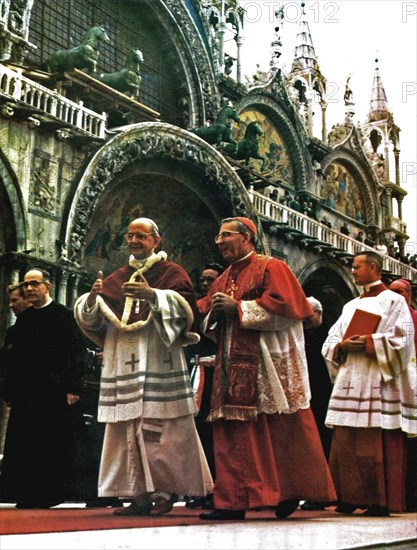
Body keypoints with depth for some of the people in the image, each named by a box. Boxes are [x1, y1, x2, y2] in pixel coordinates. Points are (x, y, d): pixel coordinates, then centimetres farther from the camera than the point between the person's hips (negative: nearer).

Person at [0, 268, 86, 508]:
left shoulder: (65, 315, -1)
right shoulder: (23, 319, 16)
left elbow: (76, 353, -8)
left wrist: (72, 388, -15)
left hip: (56, 392, -6)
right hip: (26, 394, 6)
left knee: (55, 446, -1)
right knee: (24, 445, 4)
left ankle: (51, 494, 7)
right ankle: (28, 495, 12)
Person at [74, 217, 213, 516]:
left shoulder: (172, 272, 7)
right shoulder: (116, 278, 19)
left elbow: (186, 307, -9)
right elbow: (90, 317, 12)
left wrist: (153, 295, -23)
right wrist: (92, 298, -10)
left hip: (158, 361, -4)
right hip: (123, 363, 5)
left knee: (161, 428, -5)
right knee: (128, 427, 2)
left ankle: (165, 491, 4)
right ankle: (140, 494, 7)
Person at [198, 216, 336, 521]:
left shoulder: (271, 267, -2)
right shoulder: (223, 280, 19)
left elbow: (283, 307, -16)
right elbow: (213, 326, 23)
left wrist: (238, 307, -13)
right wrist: (215, 314, -1)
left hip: (268, 365, -7)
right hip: (234, 367, 7)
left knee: (279, 434, -2)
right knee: (234, 434, 3)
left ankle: (289, 492, 9)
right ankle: (234, 501, 9)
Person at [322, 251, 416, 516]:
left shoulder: (393, 301, 4)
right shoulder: (351, 306, 21)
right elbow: (331, 342, 14)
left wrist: (367, 343, -15)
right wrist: (343, 346, -7)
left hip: (379, 383, -6)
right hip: (350, 382, 6)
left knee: (380, 445, -6)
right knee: (346, 443, 2)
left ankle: (381, 501, 0)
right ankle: (350, 498, 9)